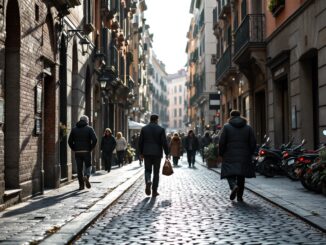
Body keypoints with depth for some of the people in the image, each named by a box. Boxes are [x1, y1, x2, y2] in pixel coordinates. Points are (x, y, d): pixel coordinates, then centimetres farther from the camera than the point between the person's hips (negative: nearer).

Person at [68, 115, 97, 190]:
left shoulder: (74, 129, 8)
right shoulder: (89, 128, 0)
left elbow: (70, 141, 3)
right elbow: (95, 139, -12)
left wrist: (74, 149, 7)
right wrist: (91, 148, -3)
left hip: (77, 152, 2)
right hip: (86, 151, -2)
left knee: (79, 168, 7)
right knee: (88, 166, 12)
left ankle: (81, 185, 7)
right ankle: (86, 176, -17)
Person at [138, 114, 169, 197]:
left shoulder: (144, 129, 3)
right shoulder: (161, 129, -4)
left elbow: (140, 142, 4)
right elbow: (164, 142, -7)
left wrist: (141, 153, 13)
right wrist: (167, 153, 0)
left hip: (147, 153, 2)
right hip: (157, 153, -1)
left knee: (147, 170, 12)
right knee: (156, 172, 6)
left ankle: (148, 181, -18)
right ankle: (154, 191, 7)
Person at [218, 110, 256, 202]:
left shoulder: (226, 127, -1)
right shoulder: (248, 128, 7)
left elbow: (221, 142, -6)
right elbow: (253, 142, 4)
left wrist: (221, 154, 5)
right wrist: (249, 154, 14)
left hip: (230, 156, -2)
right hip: (244, 157, 3)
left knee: (230, 174, 2)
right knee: (241, 177, 11)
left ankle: (234, 186, -27)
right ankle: (239, 196, 12)